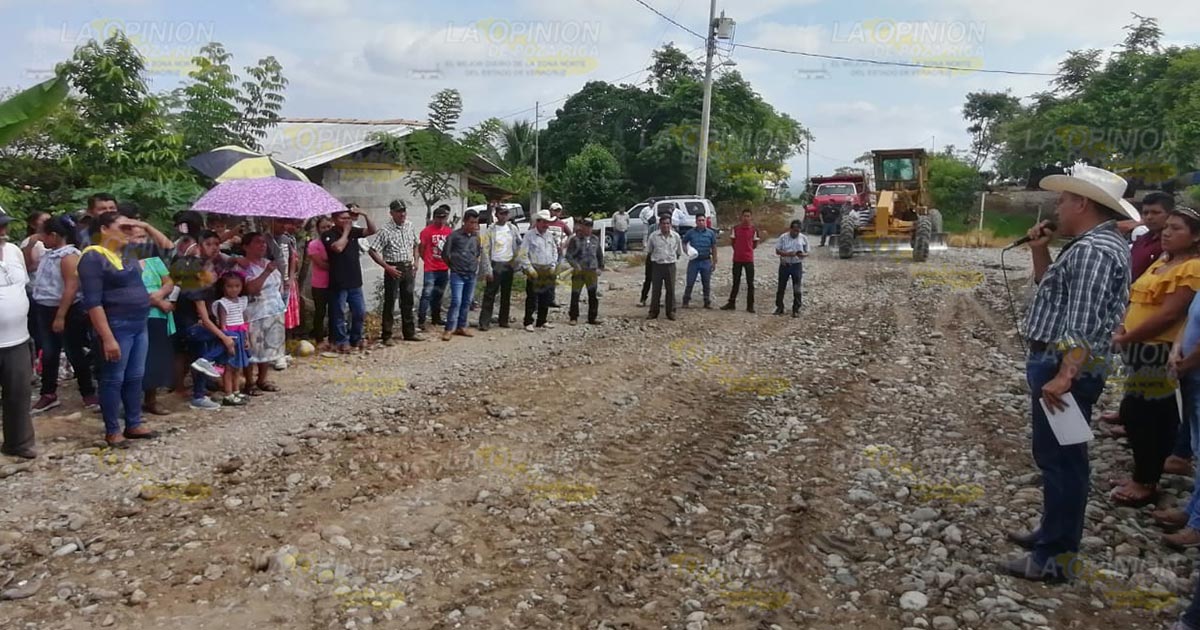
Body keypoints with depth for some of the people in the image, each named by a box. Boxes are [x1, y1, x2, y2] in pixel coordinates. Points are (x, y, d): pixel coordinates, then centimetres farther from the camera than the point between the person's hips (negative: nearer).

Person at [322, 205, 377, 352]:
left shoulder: (353, 231, 9)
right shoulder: (329, 235, -8)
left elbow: (372, 230, 4)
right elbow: (338, 247, -25)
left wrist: (365, 215, -10)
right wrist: (346, 231, -13)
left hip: (355, 281, 5)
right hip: (339, 283, -5)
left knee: (360, 312, 11)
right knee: (339, 314, 4)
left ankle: (356, 338, 26)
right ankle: (342, 341, 15)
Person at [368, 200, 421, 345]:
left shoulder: (410, 226, 6)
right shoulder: (385, 231, -12)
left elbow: (415, 245, 21)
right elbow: (373, 251, -14)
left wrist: (415, 261, 7)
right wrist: (387, 267, -17)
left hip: (409, 268, 6)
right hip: (394, 270, -6)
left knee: (408, 302, 14)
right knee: (389, 303, 0)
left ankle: (409, 332, 24)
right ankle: (387, 336, 6)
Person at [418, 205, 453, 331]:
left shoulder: (448, 231, 8)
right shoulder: (427, 231, -8)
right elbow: (421, 248, -3)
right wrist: (427, 260, 1)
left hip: (444, 269, 6)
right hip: (431, 269, -6)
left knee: (438, 295, 16)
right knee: (427, 294, -10)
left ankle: (436, 318, 29)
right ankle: (421, 321, -10)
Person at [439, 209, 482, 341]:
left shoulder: (476, 236, 7)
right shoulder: (454, 235, -9)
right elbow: (445, 254, -3)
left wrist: (476, 266, 13)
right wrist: (453, 266, 6)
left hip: (472, 275, 5)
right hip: (458, 275, -5)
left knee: (466, 303, 10)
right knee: (456, 302, -11)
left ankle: (461, 327, 20)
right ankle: (448, 329, -5)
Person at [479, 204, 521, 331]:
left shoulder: (512, 228, 5)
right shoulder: (490, 230, -6)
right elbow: (485, 251, -8)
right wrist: (488, 270, -14)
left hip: (509, 265, 4)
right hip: (495, 265, -4)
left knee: (506, 295, 10)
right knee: (490, 295, -6)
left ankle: (503, 320, 19)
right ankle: (484, 322, -6)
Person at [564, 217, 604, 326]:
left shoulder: (595, 239, 10)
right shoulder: (575, 240, -4)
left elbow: (600, 254, 19)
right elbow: (568, 255, -6)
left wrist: (601, 267, 12)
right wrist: (575, 265, -18)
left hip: (592, 271, 3)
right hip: (579, 272, -3)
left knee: (593, 295, 2)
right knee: (575, 295, 2)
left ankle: (593, 317, 11)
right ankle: (574, 317, 13)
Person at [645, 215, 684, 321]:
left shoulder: (676, 236, 0)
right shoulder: (653, 236, -4)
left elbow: (679, 252, 12)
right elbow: (648, 252, 8)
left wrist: (673, 258, 12)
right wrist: (653, 259, 11)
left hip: (670, 266, 1)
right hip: (657, 265, -1)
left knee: (671, 290, 5)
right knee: (656, 290, 4)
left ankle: (671, 312, 15)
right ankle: (653, 312, 12)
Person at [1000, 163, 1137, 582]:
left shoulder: (1093, 250, -19)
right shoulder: (1095, 245, 16)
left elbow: (1083, 323, -27)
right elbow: (1052, 289, 25)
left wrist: (1064, 376, -31)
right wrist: (1039, 250, 12)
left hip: (1065, 367, -11)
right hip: (1059, 363, 11)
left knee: (1060, 460, -4)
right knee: (1055, 457, 20)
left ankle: (1054, 558, 5)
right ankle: (1054, 534, 33)